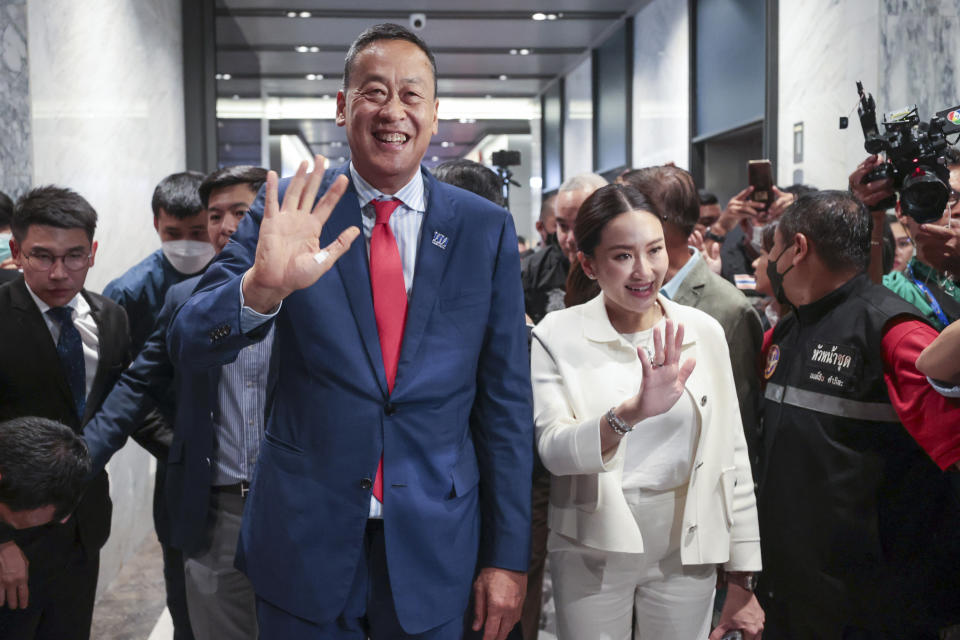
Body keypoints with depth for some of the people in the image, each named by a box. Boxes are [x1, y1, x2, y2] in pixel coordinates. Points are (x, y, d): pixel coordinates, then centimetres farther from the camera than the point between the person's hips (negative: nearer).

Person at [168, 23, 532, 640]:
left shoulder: (486, 230, -3)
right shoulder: (289, 208, -4)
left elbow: (506, 403, 0)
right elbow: (190, 345, -11)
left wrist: (508, 556, 0)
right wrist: (260, 287, -32)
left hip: (433, 548, 1)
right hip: (304, 539, 0)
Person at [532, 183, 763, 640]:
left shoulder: (702, 331, -2)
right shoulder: (557, 336, -8)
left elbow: (731, 458, 2)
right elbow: (553, 449, -20)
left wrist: (742, 581, 3)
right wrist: (629, 414, -39)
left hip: (686, 553, 2)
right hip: (592, 553, -2)